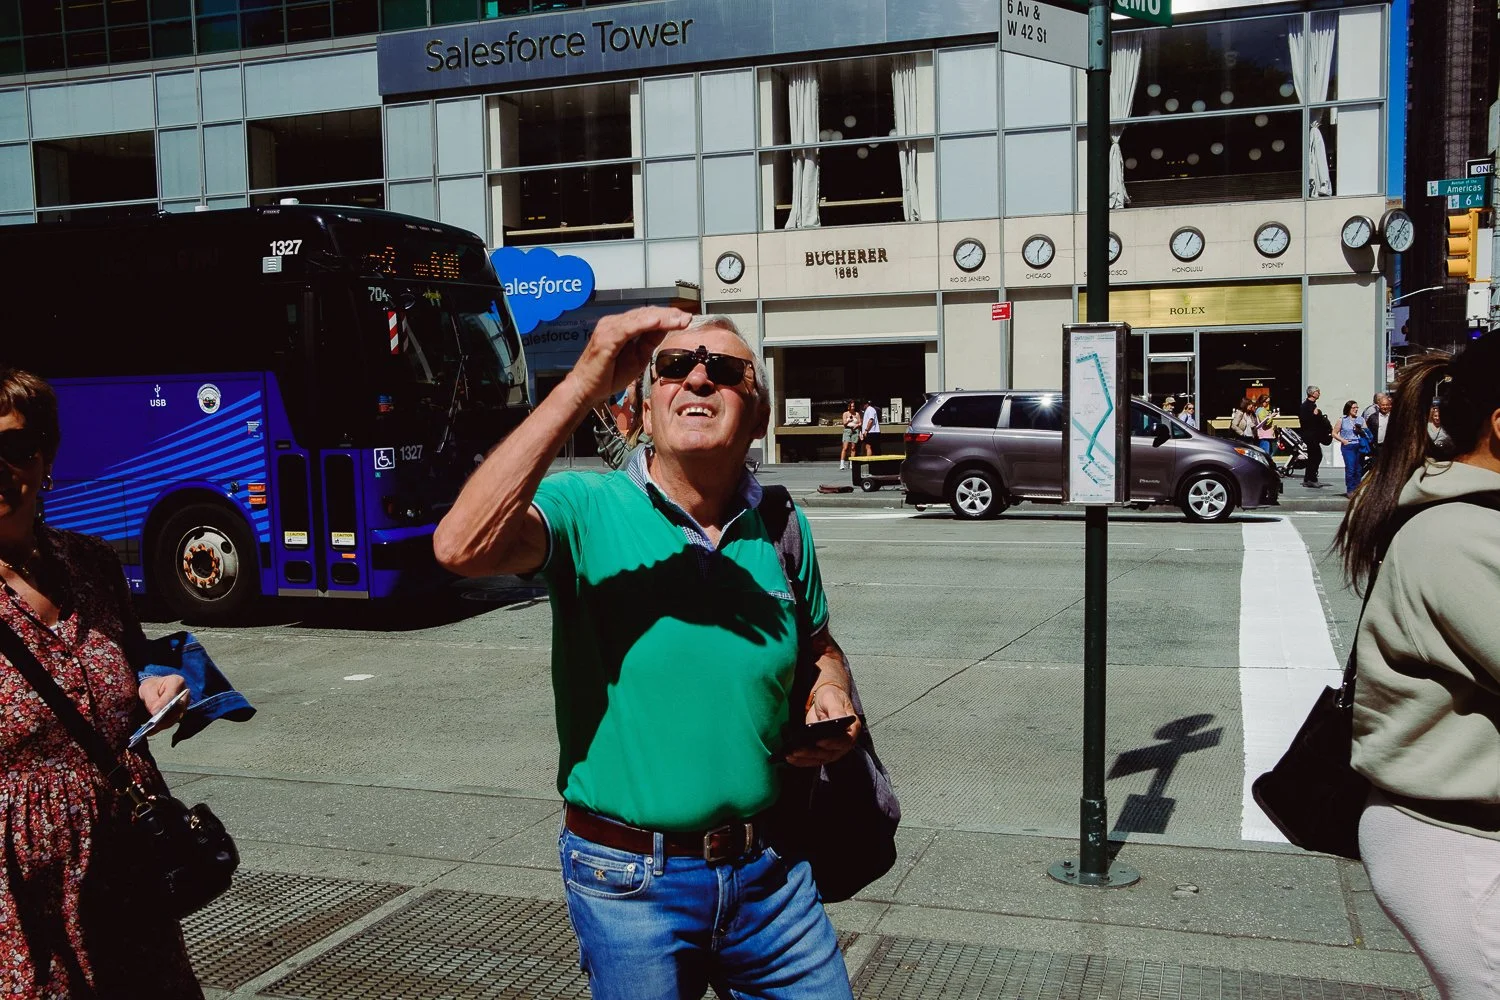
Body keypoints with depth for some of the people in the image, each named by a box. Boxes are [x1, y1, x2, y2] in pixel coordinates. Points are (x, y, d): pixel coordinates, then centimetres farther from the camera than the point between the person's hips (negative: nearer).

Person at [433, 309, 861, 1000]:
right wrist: (586, 381, -32)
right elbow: (462, 546, -32)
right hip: (631, 883, -3)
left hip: (769, 870, 4)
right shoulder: (588, 509, -12)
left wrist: (831, 695, -4)